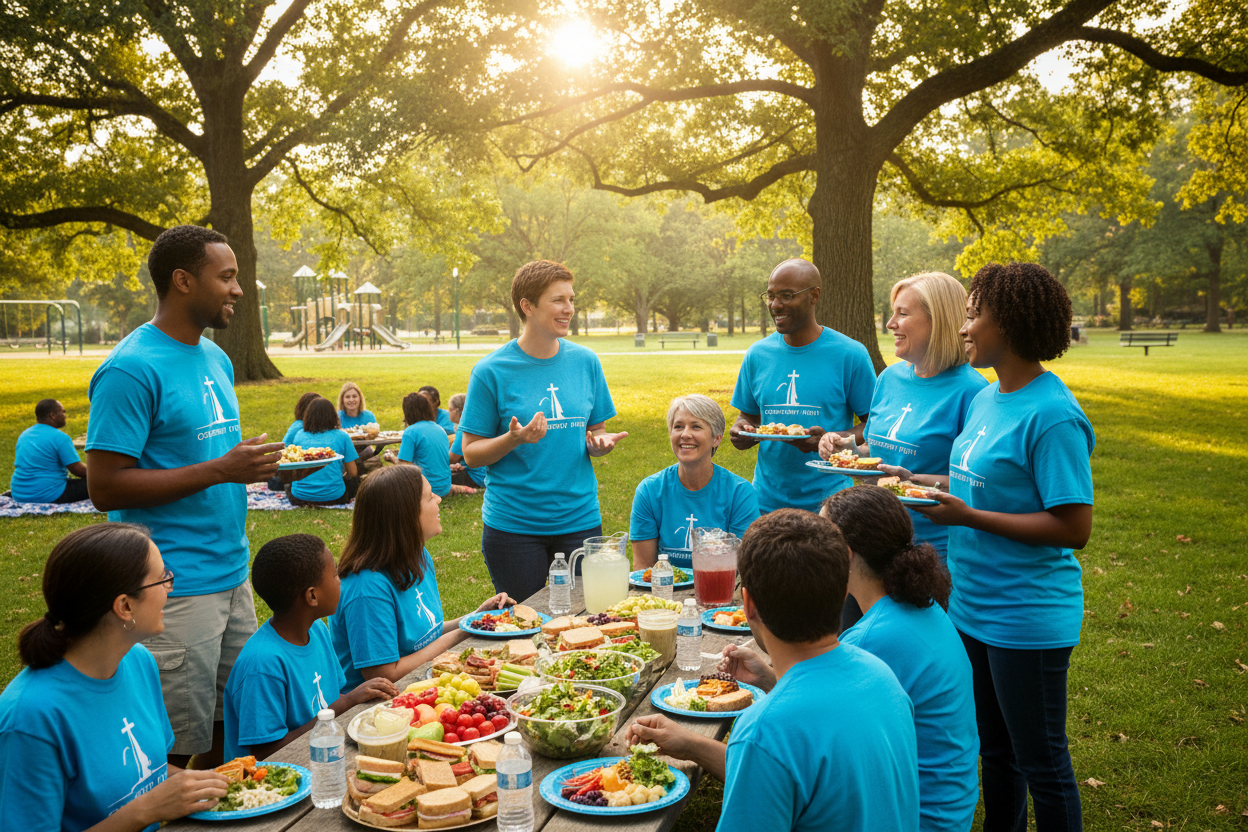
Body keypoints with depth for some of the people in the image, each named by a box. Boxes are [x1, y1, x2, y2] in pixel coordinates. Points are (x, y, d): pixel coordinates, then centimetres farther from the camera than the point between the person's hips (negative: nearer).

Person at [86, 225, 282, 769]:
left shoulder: (216, 359, 12)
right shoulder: (132, 369, -14)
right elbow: (105, 487, -18)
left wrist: (261, 464, 3)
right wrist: (221, 470, -21)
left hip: (231, 575, 8)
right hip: (174, 589, -8)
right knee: (175, 750, 2)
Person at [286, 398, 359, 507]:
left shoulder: (299, 434, 6)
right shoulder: (341, 436, -1)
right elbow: (352, 472, 3)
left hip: (299, 498, 3)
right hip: (333, 497, -3)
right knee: (354, 479, 26)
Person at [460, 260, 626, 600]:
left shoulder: (585, 361, 4)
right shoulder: (491, 371, -7)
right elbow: (471, 454, -4)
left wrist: (601, 443, -9)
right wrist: (513, 439, -22)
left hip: (580, 519, 3)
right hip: (513, 525, -3)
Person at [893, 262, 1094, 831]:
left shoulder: (1052, 415, -21)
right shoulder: (987, 397, 7)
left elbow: (1074, 528, -23)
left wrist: (967, 516, -23)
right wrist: (927, 482, 4)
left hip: (1028, 618, -9)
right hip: (974, 606, 9)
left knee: (1040, 763, 8)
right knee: (994, 749, 23)